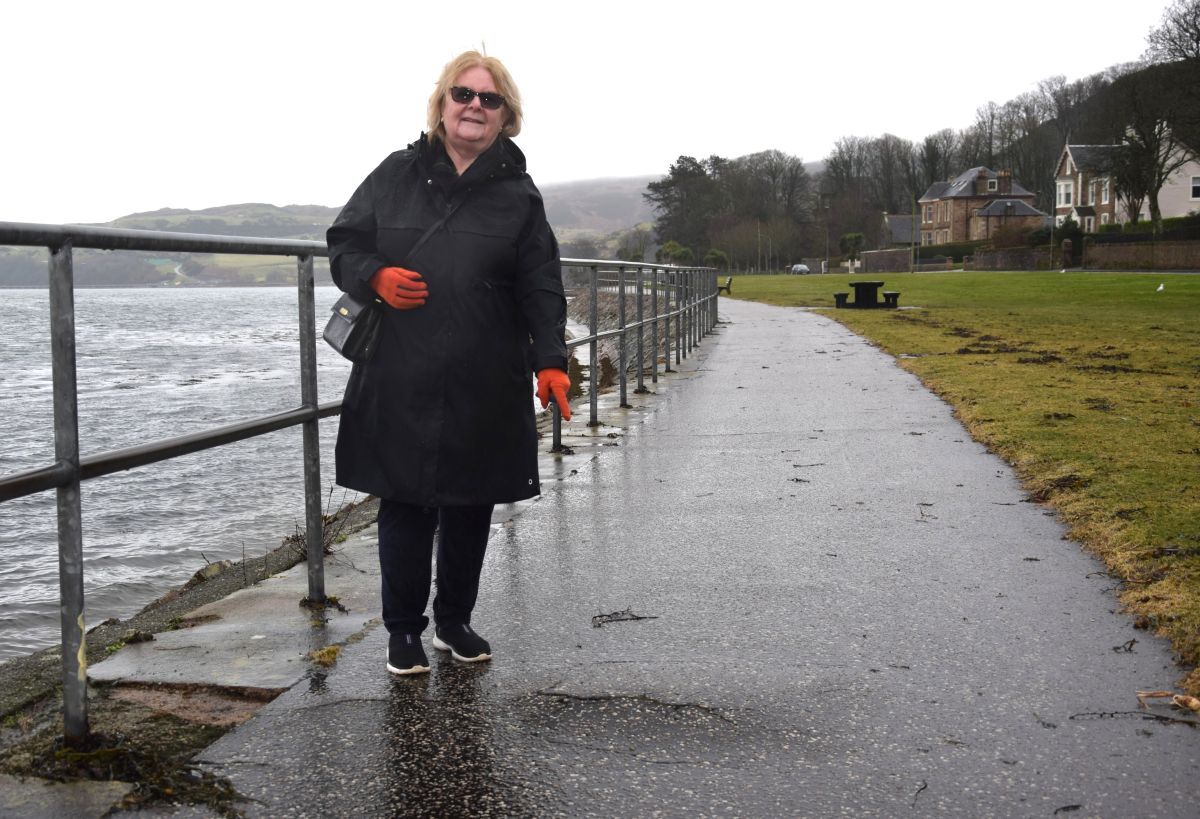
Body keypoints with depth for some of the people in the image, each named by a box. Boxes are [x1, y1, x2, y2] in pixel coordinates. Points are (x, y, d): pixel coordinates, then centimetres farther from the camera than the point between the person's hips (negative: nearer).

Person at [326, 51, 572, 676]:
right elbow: (343, 243, 10)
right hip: (400, 383, -1)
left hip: (484, 389, 1)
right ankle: (403, 631, 20)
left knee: (470, 507, 11)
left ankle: (454, 622, 30)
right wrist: (376, 276, -11)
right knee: (404, 506, 5)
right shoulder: (397, 175, 7)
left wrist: (550, 360, -12)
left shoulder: (519, 196, 6)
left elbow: (541, 290, 1)